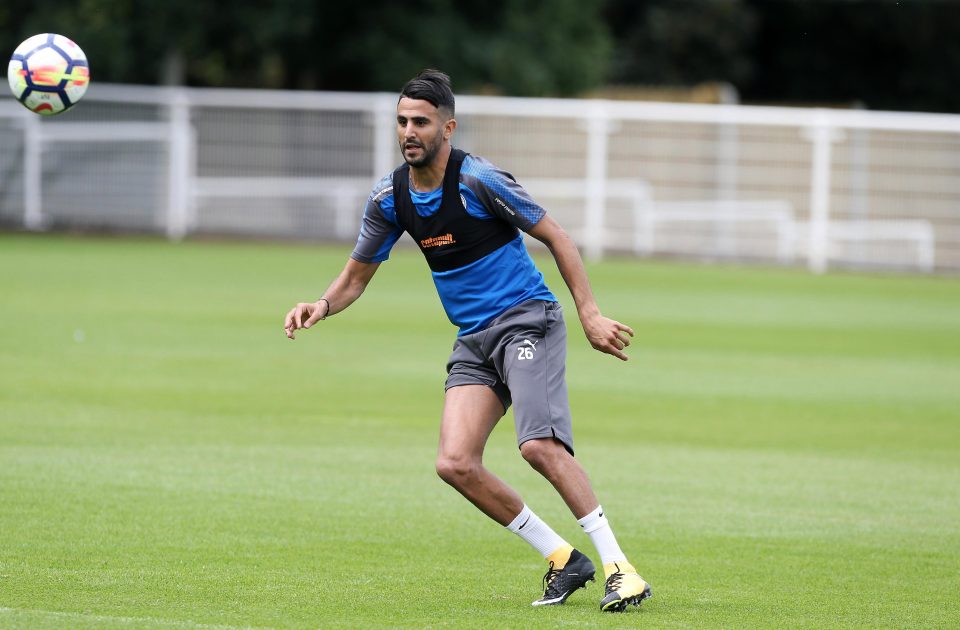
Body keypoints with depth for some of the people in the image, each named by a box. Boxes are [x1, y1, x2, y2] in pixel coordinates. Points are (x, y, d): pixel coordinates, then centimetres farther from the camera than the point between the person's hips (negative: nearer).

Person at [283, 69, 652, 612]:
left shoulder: (478, 179, -13)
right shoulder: (390, 199, 5)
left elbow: (555, 236, -6)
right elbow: (357, 275, 16)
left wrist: (590, 314, -11)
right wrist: (322, 306, -6)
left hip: (526, 319, -6)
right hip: (473, 340, 6)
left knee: (540, 445, -26)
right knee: (456, 463, -13)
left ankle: (620, 568, -19)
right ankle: (563, 560, 1)